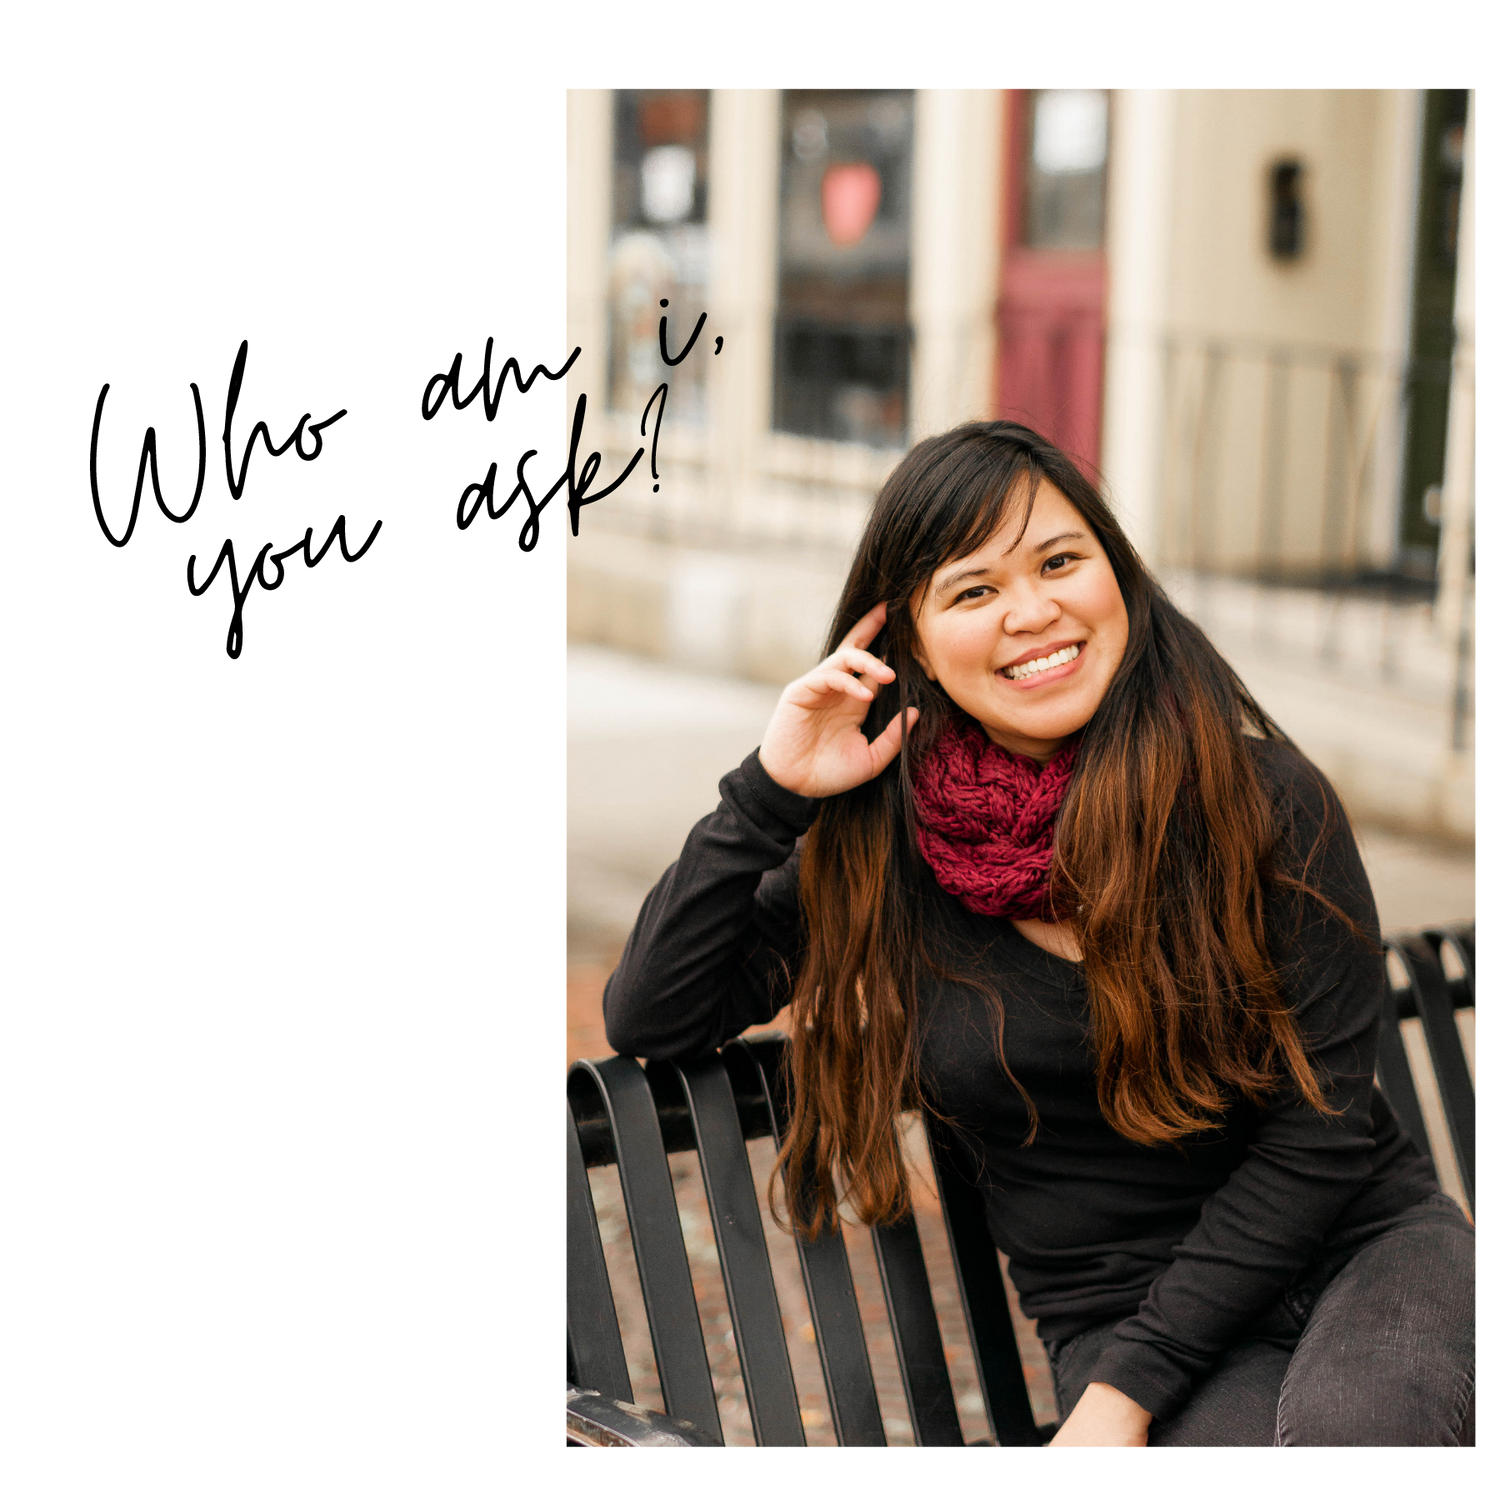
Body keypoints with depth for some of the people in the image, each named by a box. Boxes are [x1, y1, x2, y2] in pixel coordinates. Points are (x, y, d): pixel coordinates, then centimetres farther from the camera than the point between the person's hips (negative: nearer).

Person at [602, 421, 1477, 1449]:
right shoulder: (880, 845, 0)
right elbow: (649, 1020, 3)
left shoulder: (1258, 793, -8)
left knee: (1348, 1428, -35)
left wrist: (1128, 1388, -12)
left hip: (1370, 1238, -1)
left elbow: (1323, 1118, -8)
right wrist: (773, 795, -8)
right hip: (1116, 1308, 1)